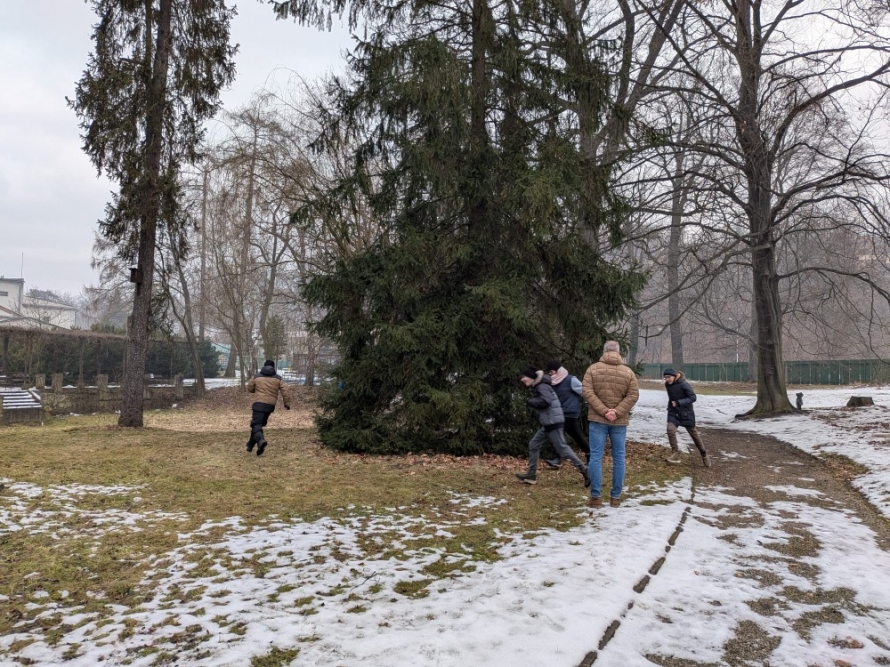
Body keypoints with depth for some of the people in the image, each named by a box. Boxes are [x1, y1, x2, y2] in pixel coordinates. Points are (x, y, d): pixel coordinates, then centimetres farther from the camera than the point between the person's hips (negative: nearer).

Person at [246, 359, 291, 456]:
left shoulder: (256, 377, 6)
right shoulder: (278, 378, 7)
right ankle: (251, 444, 23)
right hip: (271, 405, 3)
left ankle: (260, 441, -36)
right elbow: (285, 391, 0)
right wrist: (287, 403, 6)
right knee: (259, 424, 18)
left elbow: (250, 389, 18)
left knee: (256, 424, -9)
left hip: (259, 404, -3)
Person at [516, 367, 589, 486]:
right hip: (548, 423, 10)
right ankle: (531, 475, 15)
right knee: (533, 445, 11)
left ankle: (584, 471, -1)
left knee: (562, 448, -7)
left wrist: (530, 402, -15)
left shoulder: (542, 386, -13)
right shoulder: (537, 387, 18)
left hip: (553, 422, -10)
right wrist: (532, 402, 3)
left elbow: (546, 401, -27)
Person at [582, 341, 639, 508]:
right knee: (618, 458, 8)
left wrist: (603, 411, -13)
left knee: (596, 457, 2)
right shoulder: (628, 372, 3)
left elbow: (587, 392, -10)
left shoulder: (593, 369, 0)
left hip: (597, 419, -1)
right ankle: (616, 497, 11)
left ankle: (596, 496, 0)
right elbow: (633, 395, -5)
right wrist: (617, 412, -12)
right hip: (620, 421, 1)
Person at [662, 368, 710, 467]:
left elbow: (693, 397, -20)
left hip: (686, 412, -4)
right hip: (673, 412, 4)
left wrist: (679, 403, -28)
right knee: (670, 429, -20)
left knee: (694, 433, 9)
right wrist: (670, 405, 9)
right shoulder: (667, 385, -2)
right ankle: (675, 454, -12)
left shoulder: (684, 384, -21)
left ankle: (704, 454, 28)